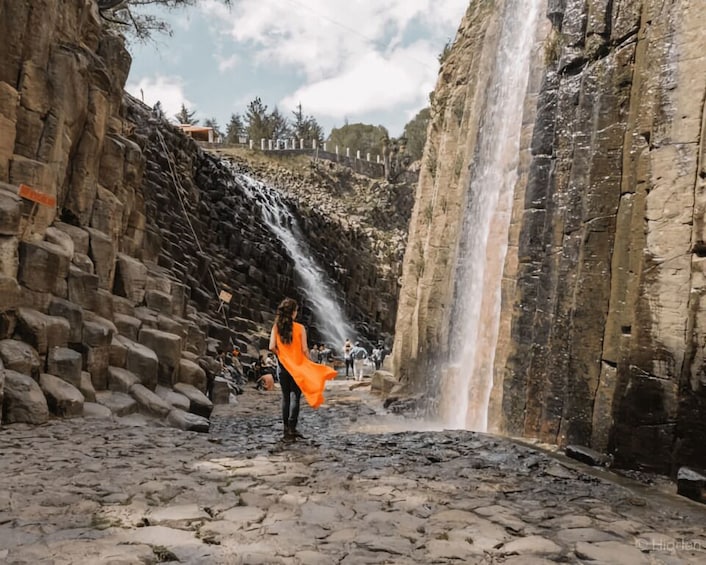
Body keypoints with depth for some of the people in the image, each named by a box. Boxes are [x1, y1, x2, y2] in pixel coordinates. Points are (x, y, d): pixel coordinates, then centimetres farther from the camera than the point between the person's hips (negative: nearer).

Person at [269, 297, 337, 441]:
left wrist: (281, 355, 7)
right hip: (298, 366, -3)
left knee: (285, 397, 13)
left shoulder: (276, 327, -3)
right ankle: (291, 429, -1)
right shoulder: (300, 328, -10)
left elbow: (272, 347, -9)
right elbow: (304, 349, -11)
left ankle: (286, 429, 17)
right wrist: (309, 363, 3)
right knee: (295, 397, 3)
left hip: (283, 366, 3)